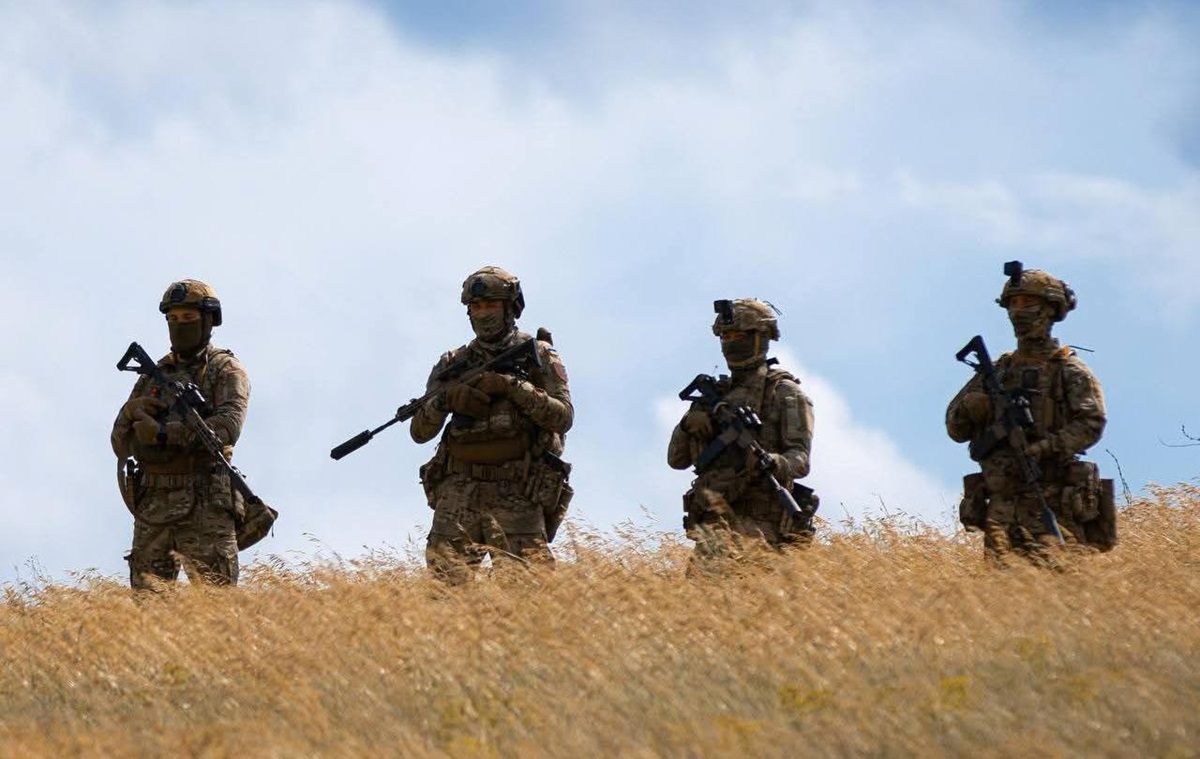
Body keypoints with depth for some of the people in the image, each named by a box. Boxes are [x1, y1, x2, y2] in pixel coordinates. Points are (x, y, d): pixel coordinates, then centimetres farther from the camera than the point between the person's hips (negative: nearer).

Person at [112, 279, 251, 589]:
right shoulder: (153, 375, 21)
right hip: (153, 503, 5)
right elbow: (122, 446, 19)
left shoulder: (226, 370, 5)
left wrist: (163, 433, -16)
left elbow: (228, 427, -13)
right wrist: (131, 412, -3)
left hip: (205, 505, -5)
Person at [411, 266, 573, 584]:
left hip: (516, 493, -2)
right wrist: (445, 400, -7)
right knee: (446, 575, -14)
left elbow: (563, 417, -2)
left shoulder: (539, 355, 10)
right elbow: (419, 432, 14)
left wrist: (513, 386, -12)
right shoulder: (453, 364, 17)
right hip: (460, 488, 2)